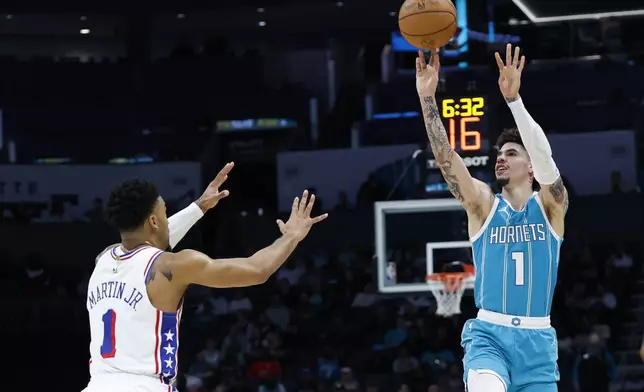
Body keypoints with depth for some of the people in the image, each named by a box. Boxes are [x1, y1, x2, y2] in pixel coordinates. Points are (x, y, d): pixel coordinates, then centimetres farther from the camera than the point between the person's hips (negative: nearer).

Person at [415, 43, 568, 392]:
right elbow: (445, 158, -8)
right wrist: (427, 98, -20)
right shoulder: (483, 204, 6)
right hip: (489, 335, -1)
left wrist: (513, 98, -27)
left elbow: (544, 156, -15)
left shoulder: (549, 205, 4)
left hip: (537, 340, 1)